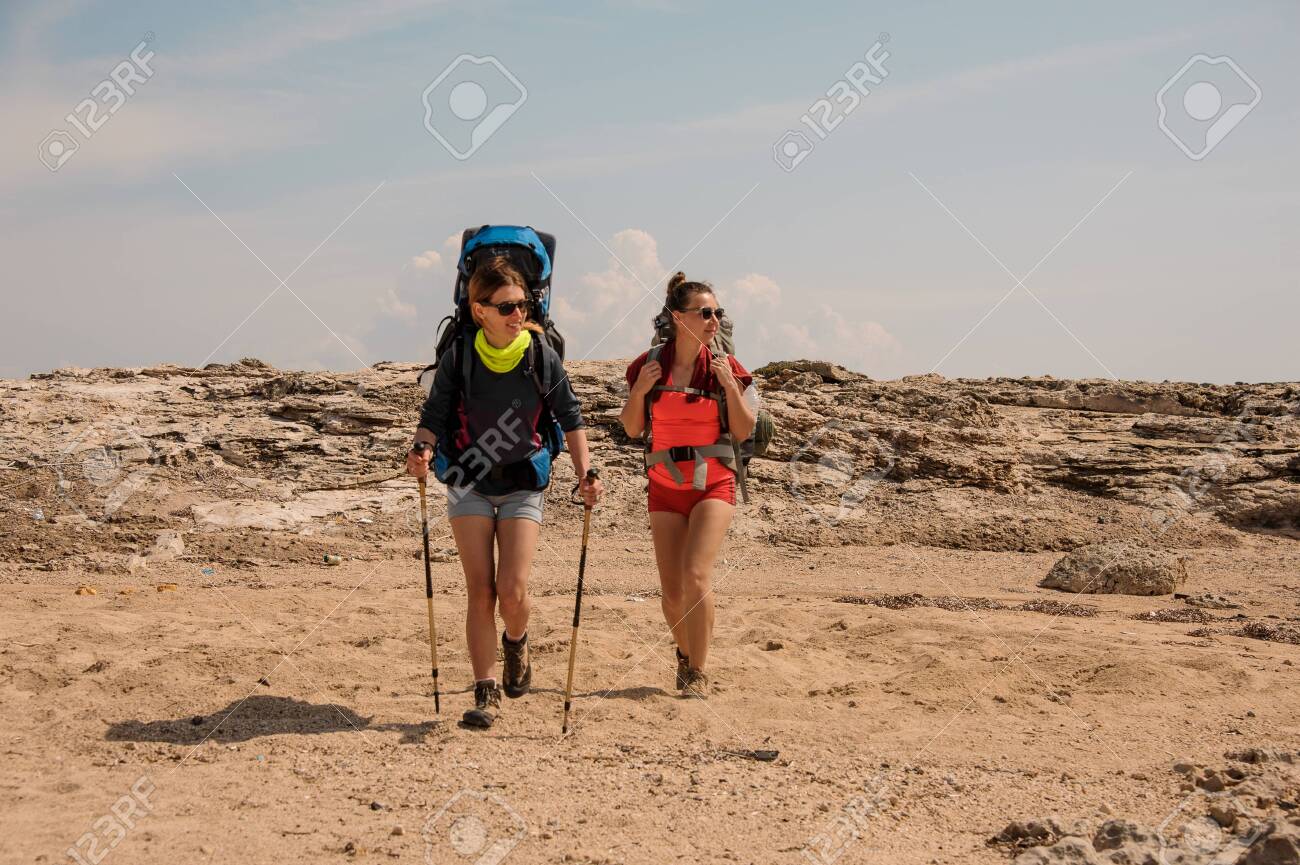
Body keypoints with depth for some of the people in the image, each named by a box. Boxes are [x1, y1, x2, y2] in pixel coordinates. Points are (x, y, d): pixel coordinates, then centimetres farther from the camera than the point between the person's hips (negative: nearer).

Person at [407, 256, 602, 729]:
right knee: (480, 591, -3)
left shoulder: (542, 355, -4)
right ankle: (486, 693, 4)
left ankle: (516, 644, 23)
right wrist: (422, 449, -22)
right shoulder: (459, 356, -5)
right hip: (470, 485, 0)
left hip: (523, 487, 0)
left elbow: (569, 417, 3)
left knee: (512, 589, -12)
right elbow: (435, 416, -1)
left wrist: (585, 473, -6)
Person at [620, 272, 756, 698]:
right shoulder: (649, 365, 0)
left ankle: (697, 673, -8)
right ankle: (685, 652, 35)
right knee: (672, 591, 6)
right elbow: (632, 429, 5)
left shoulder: (724, 367, -3)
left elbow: (743, 432, -2)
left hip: (713, 484, -2)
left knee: (696, 576, -19)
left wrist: (730, 385, -15)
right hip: (665, 486, 2)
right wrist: (639, 390, -12)